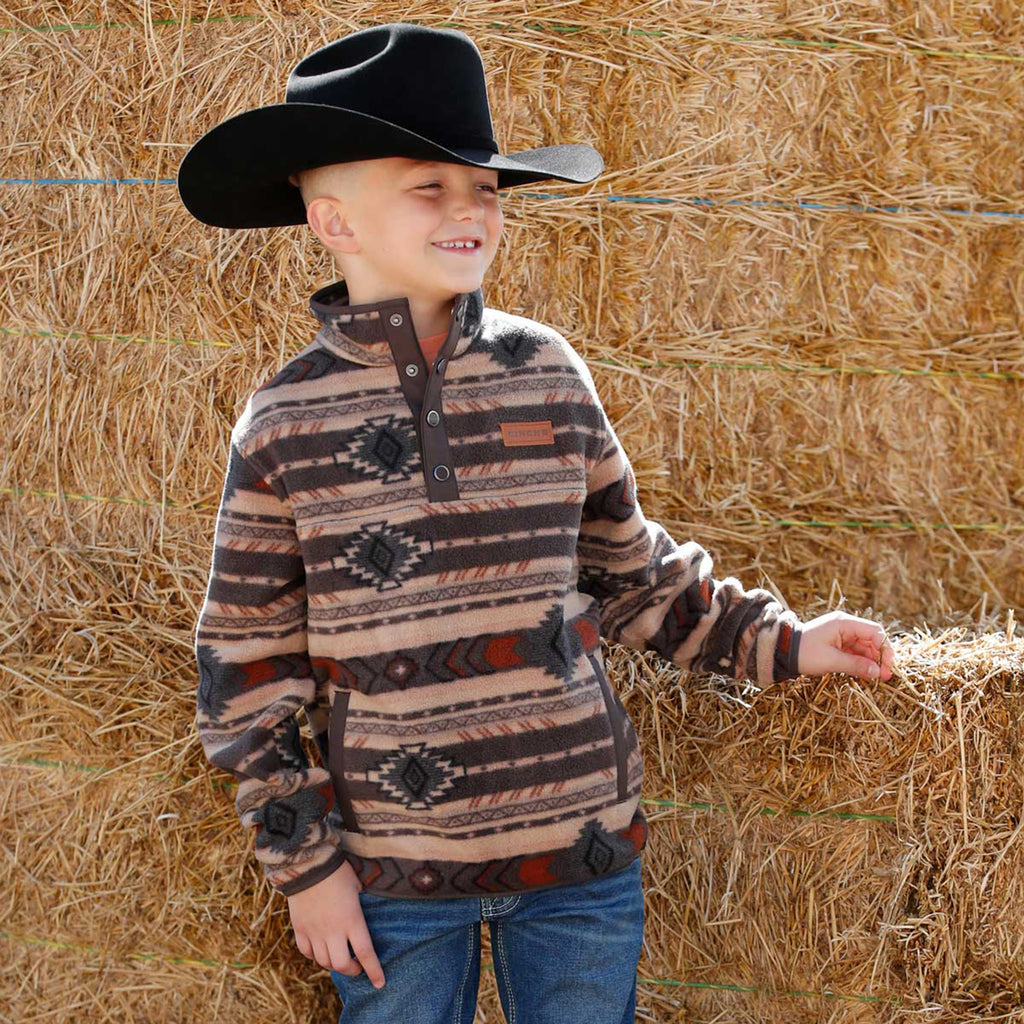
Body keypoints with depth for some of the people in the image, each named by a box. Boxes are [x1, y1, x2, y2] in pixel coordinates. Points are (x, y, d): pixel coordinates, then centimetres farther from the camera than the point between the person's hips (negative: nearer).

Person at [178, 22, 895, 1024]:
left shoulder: (548, 374, 0)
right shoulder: (282, 423, -6)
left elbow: (630, 572, 13)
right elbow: (245, 668, -1)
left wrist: (778, 640, 8)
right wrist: (304, 863, -3)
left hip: (579, 849, 2)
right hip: (392, 872, -1)